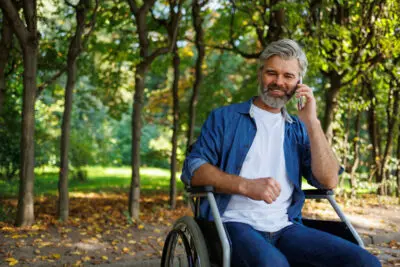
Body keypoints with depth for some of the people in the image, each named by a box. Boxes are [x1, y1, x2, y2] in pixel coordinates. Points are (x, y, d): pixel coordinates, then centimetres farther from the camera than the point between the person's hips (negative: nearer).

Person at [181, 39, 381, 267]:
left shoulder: (298, 129, 20)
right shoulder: (225, 118, 11)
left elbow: (329, 181, 7)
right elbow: (193, 169, -1)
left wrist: (312, 122, 1)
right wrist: (245, 185, -16)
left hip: (286, 228, 4)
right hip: (236, 223, -4)